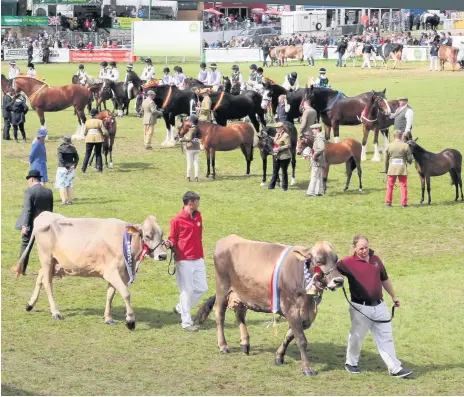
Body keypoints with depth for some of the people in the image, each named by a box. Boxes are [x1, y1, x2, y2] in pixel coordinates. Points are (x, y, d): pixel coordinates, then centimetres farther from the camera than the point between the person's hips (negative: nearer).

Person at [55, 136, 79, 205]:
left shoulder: (60, 148, -8)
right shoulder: (73, 148, 5)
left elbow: (60, 159, -17)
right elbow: (77, 158, 1)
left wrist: (66, 166, -13)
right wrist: (74, 165, -4)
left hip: (63, 168, -4)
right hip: (71, 169, 5)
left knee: (62, 185, 1)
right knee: (69, 185, 14)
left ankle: (64, 200, -7)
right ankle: (70, 200, 14)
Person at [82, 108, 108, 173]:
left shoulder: (87, 122, -2)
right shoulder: (99, 121, -8)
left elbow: (84, 133, -1)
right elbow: (104, 132, -10)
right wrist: (106, 134, 13)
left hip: (89, 139, 1)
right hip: (98, 139, -1)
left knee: (87, 154, 9)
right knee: (98, 154, 13)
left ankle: (83, 169, 3)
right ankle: (99, 168, 11)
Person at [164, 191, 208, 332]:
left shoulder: (198, 216, 10)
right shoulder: (177, 220, -10)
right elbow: (173, 238, -3)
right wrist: (169, 244, -26)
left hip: (198, 260, 7)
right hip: (184, 261, -7)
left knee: (202, 288, 8)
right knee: (187, 291, -2)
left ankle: (180, 308, 25)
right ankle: (186, 322, 7)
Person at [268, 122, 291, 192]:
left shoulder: (285, 136, -16)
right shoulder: (277, 134, 11)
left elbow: (288, 145, -21)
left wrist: (279, 149, -23)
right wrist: (275, 148, 6)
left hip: (284, 157, -8)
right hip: (277, 156, 8)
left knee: (284, 171, 2)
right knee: (275, 171, 13)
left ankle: (284, 186, 12)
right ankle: (272, 185, 21)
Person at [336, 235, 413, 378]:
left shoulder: (375, 259, 8)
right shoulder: (348, 263, -9)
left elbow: (385, 279, 20)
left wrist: (394, 296, 27)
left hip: (379, 306, 5)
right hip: (360, 307, -4)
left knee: (386, 337, 5)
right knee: (356, 337, 9)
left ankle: (395, 368, 7)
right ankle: (351, 363, 31)